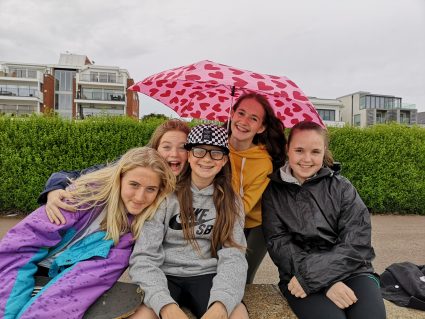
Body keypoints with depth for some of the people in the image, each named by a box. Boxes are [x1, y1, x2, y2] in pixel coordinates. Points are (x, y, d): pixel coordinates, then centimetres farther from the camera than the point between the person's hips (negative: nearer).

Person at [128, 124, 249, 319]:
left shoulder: (231, 202, 4)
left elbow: (233, 257, -6)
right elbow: (144, 256, -10)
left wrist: (221, 303, -24)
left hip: (206, 276, 2)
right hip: (165, 275, -1)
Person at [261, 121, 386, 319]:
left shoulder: (341, 187, 5)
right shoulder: (273, 191, 3)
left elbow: (358, 244, -4)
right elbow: (278, 245, -5)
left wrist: (311, 275, -15)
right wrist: (327, 281, -16)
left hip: (351, 271, 2)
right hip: (298, 277, -1)